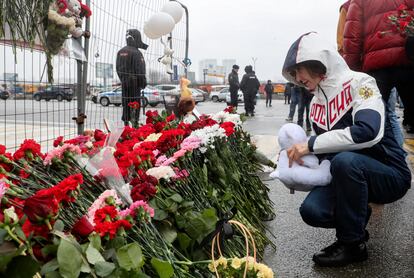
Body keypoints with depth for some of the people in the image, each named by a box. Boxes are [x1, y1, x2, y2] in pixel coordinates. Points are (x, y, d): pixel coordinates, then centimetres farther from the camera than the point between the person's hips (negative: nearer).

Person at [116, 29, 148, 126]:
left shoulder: (120, 52, 10)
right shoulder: (136, 53, -14)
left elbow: (118, 68, 15)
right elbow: (140, 70, -16)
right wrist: (143, 83, -7)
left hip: (124, 82, 7)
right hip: (134, 82, -7)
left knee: (126, 103, 12)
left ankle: (126, 124, 17)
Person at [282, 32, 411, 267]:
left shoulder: (359, 83, -14)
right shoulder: (317, 103, 6)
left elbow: (369, 132, -32)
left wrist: (311, 144, -29)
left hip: (389, 174, -5)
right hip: (348, 175, 6)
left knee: (345, 160, -36)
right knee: (311, 210, -21)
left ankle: (352, 244, -14)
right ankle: (357, 216, 13)